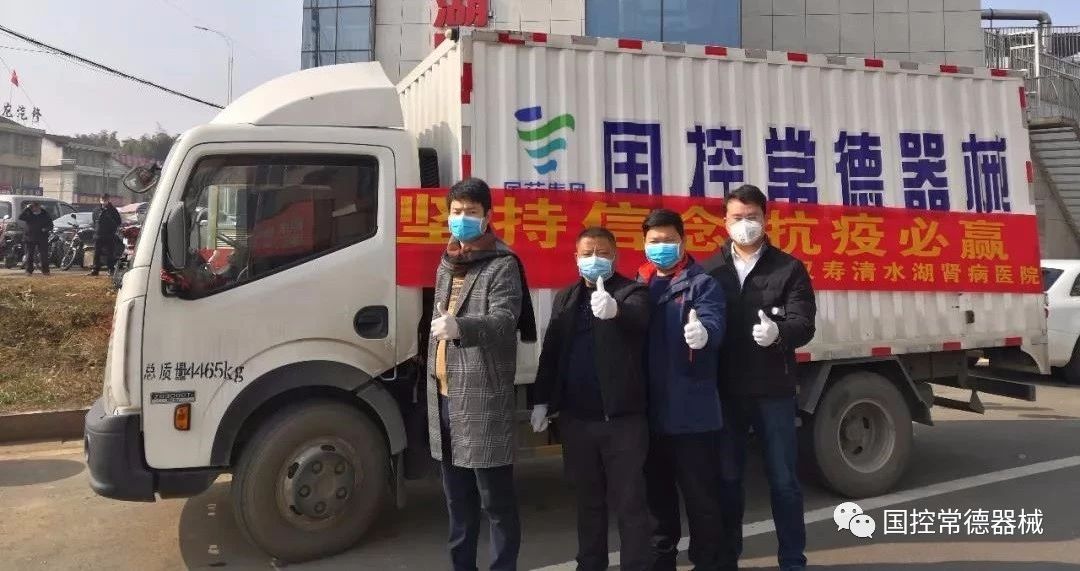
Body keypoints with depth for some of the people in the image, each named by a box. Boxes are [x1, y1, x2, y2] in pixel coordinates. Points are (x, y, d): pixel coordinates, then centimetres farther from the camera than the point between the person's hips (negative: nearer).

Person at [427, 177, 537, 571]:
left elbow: (504, 322, -20)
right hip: (445, 396, 8)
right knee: (457, 497, 17)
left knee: (495, 498, -1)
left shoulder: (502, 265, -6)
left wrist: (461, 326, -37)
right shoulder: (447, 264, 18)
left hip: (483, 398, -7)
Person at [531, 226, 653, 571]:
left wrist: (615, 310, -48)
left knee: (629, 502, 2)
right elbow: (550, 352, 14)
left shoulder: (632, 292, -3)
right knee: (588, 499, 17)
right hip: (576, 417, 5)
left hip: (622, 416, -5)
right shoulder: (565, 298, 12)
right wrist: (542, 401, 11)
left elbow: (638, 318, -26)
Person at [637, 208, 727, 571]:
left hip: (693, 411, -4)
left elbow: (713, 325, -20)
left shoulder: (702, 284, -2)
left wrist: (703, 333, -40)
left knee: (700, 495, 4)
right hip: (650, 411, 4)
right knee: (658, 492, 17)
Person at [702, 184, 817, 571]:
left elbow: (803, 324, -8)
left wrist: (779, 332, -30)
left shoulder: (789, 268, 2)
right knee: (727, 479, 10)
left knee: (783, 480, 7)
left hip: (773, 390, -1)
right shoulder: (709, 271, 8)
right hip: (725, 391, 2)